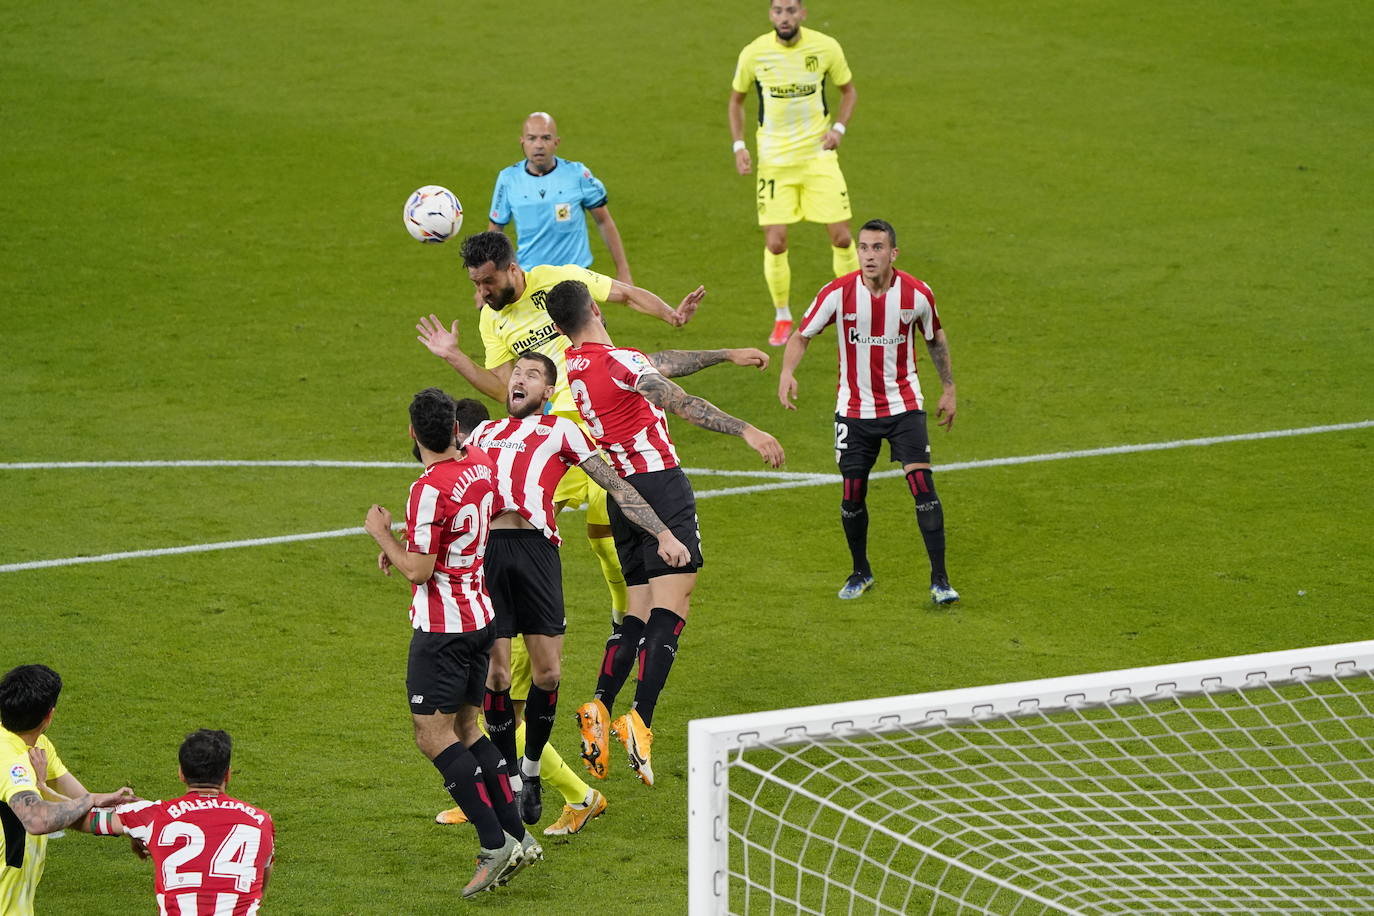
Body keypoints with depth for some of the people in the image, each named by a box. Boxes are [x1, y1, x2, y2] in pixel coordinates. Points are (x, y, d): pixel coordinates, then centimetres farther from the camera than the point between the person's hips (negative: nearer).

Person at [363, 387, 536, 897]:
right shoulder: (481, 465, 4)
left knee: (433, 736, -5)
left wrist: (382, 534, -4)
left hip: (442, 629, -9)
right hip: (480, 614, 9)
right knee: (464, 728, 16)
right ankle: (518, 836, 13)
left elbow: (419, 570, -20)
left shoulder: (430, 489, -22)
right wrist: (406, 544, 16)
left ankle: (496, 845, -11)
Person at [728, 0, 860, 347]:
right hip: (774, 159, 0)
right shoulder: (754, 53, -7)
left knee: (841, 237, -3)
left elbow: (849, 90, 10)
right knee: (775, 243, -4)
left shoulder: (826, 48, -7)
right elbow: (736, 99, 9)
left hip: (818, 154, 0)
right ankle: (782, 318, 16)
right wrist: (739, 146, -2)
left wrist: (838, 128, -7)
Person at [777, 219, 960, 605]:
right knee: (853, 493, 3)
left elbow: (935, 338, 9)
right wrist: (787, 372, -25)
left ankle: (939, 579, -6)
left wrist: (949, 389, 13)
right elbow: (802, 334, -5)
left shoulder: (917, 294, -10)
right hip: (854, 409, 1)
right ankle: (861, 573, 28)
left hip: (904, 405, -1)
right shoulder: (838, 293, -13)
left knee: (922, 484, -13)